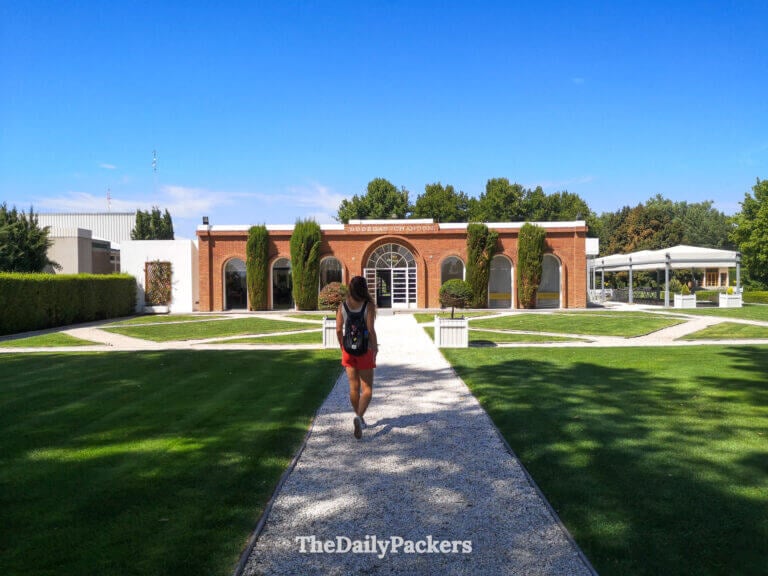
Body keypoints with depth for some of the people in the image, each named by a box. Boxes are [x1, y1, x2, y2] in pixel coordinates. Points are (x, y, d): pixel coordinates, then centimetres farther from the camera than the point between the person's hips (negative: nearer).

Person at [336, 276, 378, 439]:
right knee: (367, 389, 4)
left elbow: (339, 330, 0)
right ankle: (358, 417, -19)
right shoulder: (368, 305, -11)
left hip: (348, 350, 4)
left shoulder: (343, 306, 0)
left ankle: (360, 420, 27)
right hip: (365, 350, -3)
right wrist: (375, 347, -4)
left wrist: (342, 346, 13)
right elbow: (371, 329, -15)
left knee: (354, 387, 15)